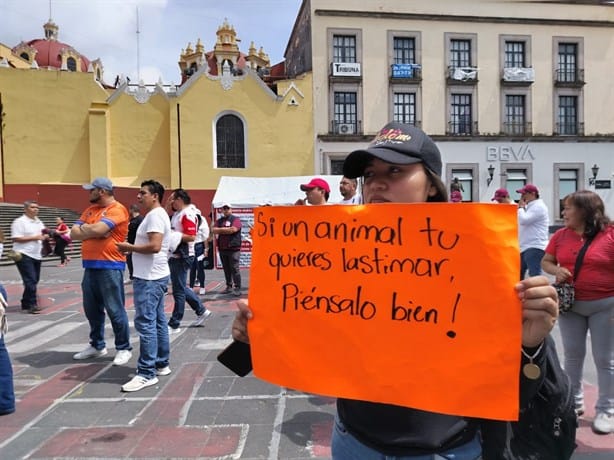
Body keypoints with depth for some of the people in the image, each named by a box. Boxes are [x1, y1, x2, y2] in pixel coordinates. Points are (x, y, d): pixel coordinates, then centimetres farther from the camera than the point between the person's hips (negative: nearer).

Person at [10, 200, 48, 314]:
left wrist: (45, 237, 0)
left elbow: (42, 235, 24)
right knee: (30, 281, -12)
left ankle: (26, 303, 23)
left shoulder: (39, 222, 16)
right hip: (24, 255, -8)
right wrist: (34, 237, -19)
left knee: (34, 280, 11)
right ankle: (32, 305, -8)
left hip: (36, 255, 8)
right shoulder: (19, 222, -8)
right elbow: (16, 238, -16)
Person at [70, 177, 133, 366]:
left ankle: (123, 348, 11)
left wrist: (84, 228, -1)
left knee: (115, 310, -1)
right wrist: (92, 231, -9)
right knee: (92, 309, 16)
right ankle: (97, 345, 31)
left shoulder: (117, 209, -10)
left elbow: (98, 229, -22)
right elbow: (74, 233, 8)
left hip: (110, 267, -8)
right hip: (90, 266, 8)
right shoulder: (90, 209, 15)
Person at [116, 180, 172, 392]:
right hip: (155, 276, 11)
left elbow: (154, 246, -25)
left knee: (145, 323, -9)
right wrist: (133, 247, 8)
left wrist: (129, 247, -13)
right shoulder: (155, 215, 18)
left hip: (150, 278, -11)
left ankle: (147, 373, -5)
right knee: (158, 321, 13)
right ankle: (161, 364, 22)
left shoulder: (155, 215, -14)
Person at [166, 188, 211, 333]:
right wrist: (167, 205, 10)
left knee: (179, 290, -1)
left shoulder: (188, 214, -16)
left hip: (182, 257, -10)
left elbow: (191, 237, -23)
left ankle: (174, 324, 9)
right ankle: (201, 311, 28)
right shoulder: (177, 214, 14)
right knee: (181, 288, 18)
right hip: (175, 255, 10)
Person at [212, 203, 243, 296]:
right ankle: (229, 287, 19)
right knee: (226, 269, 10)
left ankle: (237, 288, -5)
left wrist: (221, 230, -3)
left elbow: (233, 229, -16)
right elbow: (213, 230, 0)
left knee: (235, 269, -7)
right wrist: (227, 230, -9)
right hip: (222, 248, 5)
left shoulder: (236, 219, 1)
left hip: (233, 248, -5)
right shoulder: (219, 221, 15)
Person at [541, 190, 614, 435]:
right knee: (572, 355, 13)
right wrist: (557, 270, -13)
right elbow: (545, 261, 10)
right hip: (570, 304, 4)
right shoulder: (561, 235, 2)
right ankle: (573, 402, 29)